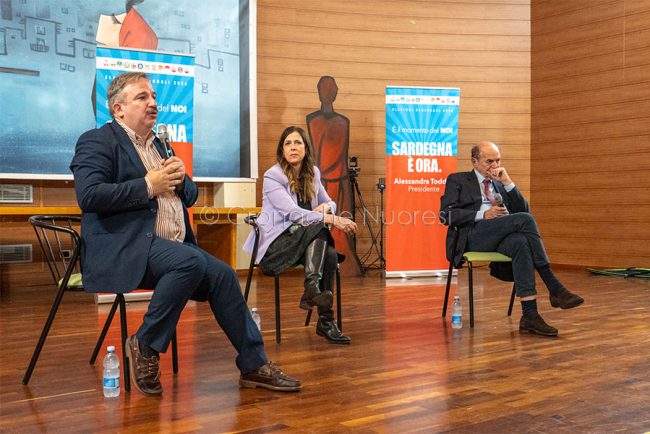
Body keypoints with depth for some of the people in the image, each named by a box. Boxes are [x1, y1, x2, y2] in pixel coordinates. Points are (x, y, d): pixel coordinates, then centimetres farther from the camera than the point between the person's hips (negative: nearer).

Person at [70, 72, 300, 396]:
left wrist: (180, 180, 1)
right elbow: (88, 196, -18)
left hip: (174, 248, 8)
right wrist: (149, 185, -14)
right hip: (124, 250, -8)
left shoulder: (159, 144, 23)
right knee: (192, 261, -31)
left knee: (222, 275, -12)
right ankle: (145, 346, -13)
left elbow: (190, 196, 24)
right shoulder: (96, 142, -2)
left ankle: (254, 365, -2)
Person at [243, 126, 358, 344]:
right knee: (318, 228, -31)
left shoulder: (313, 172, 9)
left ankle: (325, 321, -26)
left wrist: (325, 207, -11)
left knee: (330, 255, -28)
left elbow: (329, 203, 15)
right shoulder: (272, 176, -11)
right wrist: (333, 220, -31)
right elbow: (293, 213, -23)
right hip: (274, 244, -5)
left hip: (306, 241, 5)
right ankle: (312, 289, -39)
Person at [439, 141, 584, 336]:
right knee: (524, 219, -29)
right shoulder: (457, 180, 15)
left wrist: (507, 182, 6)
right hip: (474, 235, -4)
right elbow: (446, 215, 0)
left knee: (520, 242, -36)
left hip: (502, 237, 4)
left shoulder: (500, 184, 29)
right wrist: (483, 215, -10)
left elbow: (523, 210, 16)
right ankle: (555, 289, -27)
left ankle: (530, 315, -42)